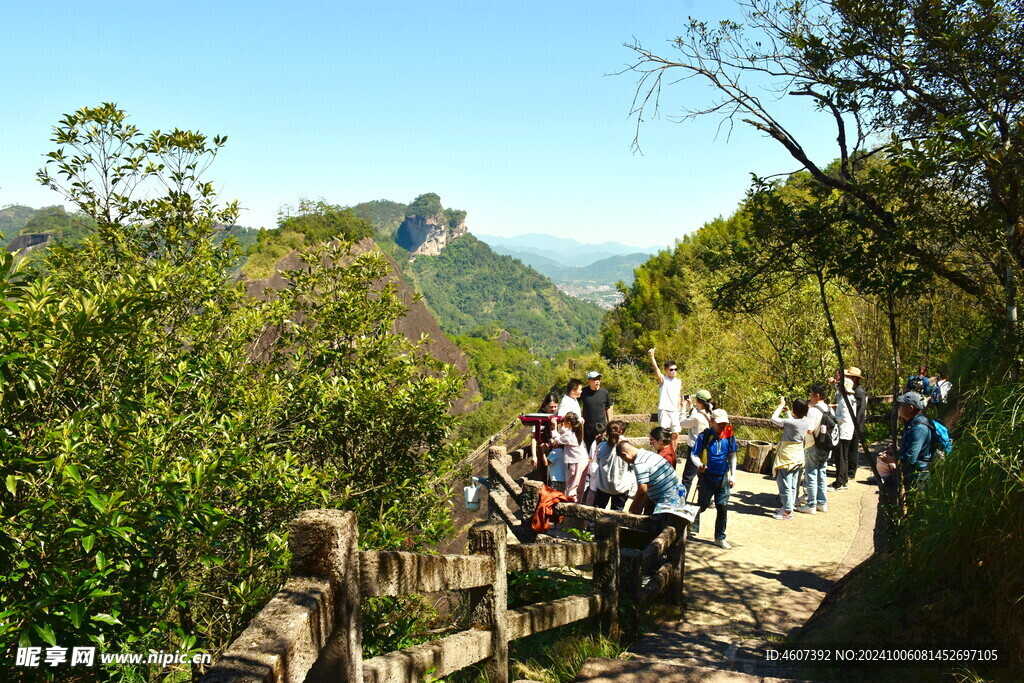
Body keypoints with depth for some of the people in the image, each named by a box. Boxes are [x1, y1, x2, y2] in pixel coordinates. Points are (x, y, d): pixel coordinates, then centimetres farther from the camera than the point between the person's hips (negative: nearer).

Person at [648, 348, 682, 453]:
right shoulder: (663, 379, -2)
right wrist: (652, 357, -34)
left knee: (676, 434, 8)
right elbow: (656, 369, -19)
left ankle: (673, 455, 20)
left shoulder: (679, 382, 14)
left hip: (675, 411, 5)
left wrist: (680, 408, 13)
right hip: (664, 410, -5)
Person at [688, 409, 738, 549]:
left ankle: (720, 538, 17)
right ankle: (692, 528, 34)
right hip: (707, 476, -3)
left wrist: (733, 475, 9)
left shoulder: (729, 437, 1)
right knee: (702, 505, 6)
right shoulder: (704, 436, -11)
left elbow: (732, 456, 13)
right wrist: (699, 465, -27)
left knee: (723, 507, 4)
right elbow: (694, 454, -7)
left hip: (723, 478, 3)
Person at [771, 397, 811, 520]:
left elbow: (774, 418, -18)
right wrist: (787, 411, 18)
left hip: (787, 458, -8)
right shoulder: (806, 421, -4)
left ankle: (787, 512, 4)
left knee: (785, 485, 0)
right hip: (798, 456, 8)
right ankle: (788, 507, 26)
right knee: (792, 485, 16)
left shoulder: (791, 423, -26)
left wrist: (781, 405, -9)